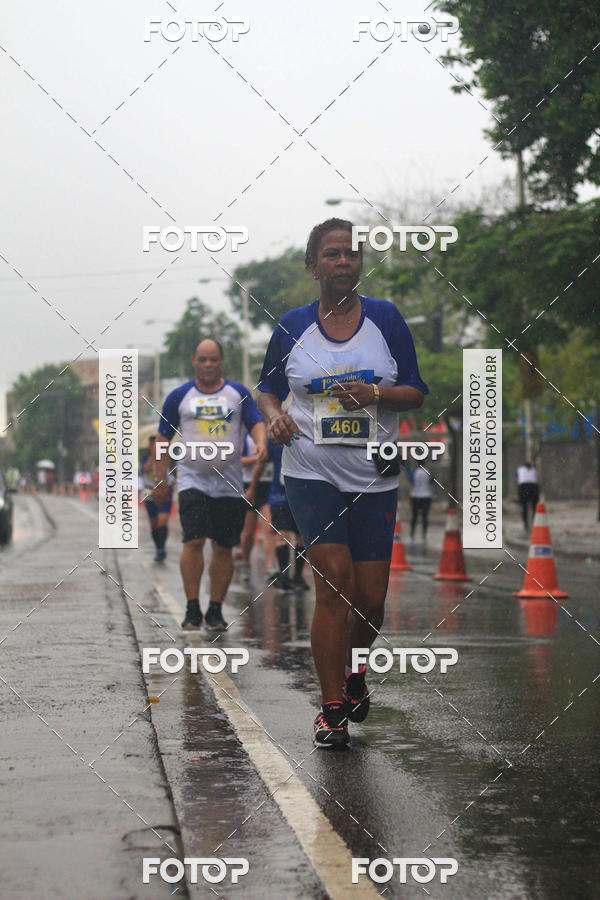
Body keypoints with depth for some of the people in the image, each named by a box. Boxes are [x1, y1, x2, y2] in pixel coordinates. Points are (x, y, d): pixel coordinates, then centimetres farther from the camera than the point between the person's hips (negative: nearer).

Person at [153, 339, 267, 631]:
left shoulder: (238, 393, 8)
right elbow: (163, 438, 12)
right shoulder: (179, 396, 7)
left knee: (223, 548, 4)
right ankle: (192, 608, -10)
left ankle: (215, 610, 14)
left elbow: (257, 422, 0)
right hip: (192, 480, -1)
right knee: (193, 541, -16)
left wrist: (261, 442, -23)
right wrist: (161, 480, 8)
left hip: (230, 484, 1)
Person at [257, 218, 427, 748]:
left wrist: (375, 394, -14)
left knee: (371, 599, 2)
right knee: (335, 581, -15)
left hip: (374, 479, 1)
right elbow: (267, 387, 17)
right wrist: (275, 416, -5)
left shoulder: (385, 318, 4)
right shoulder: (292, 326, 4)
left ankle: (353, 670, 35)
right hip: (312, 473, -1)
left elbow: (416, 392, 5)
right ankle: (333, 709, -6)